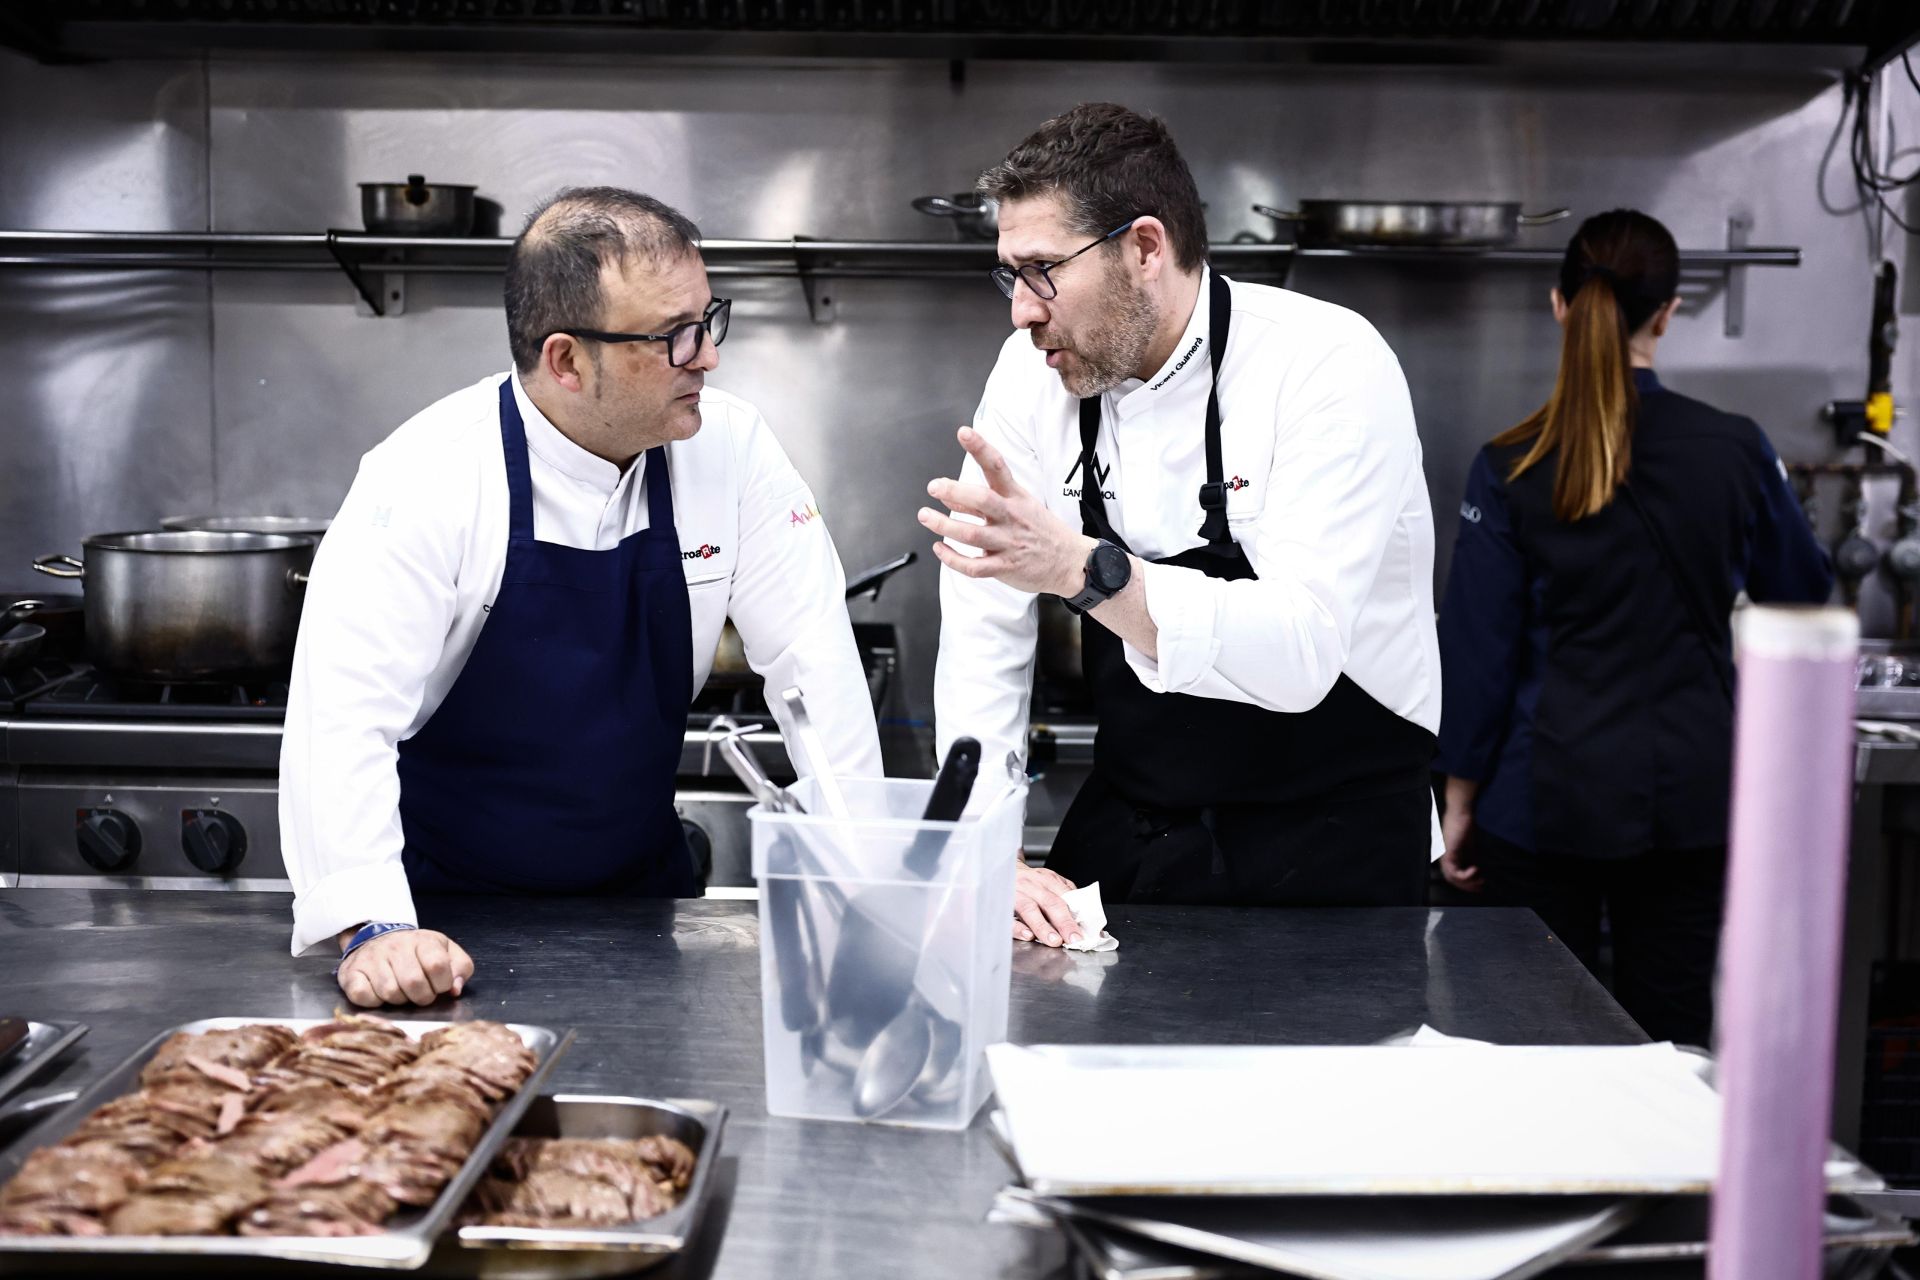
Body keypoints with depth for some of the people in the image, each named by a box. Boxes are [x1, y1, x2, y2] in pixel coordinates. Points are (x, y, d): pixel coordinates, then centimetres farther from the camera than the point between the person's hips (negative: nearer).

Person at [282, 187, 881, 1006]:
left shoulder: (731, 447, -7)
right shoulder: (425, 479, -18)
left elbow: (811, 655, -4)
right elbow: (345, 713, -23)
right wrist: (373, 929, -35)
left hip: (638, 895, 3)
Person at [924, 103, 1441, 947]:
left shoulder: (1330, 367, -17)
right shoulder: (1036, 371, -1)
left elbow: (1299, 654, -28)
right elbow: (985, 636, 0)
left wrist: (1081, 569, -40)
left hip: (1327, 852, -4)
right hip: (1127, 833, 4)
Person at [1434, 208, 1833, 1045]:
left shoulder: (1513, 468, -9)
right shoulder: (1735, 450, -5)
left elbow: (1479, 648, -6)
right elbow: (1802, 596, 12)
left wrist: (1461, 800, 3)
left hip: (1550, 796, -1)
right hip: (1691, 793, 2)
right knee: (1674, 1038, 11)